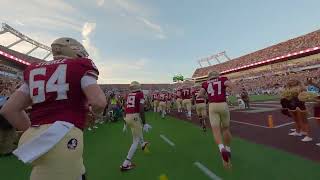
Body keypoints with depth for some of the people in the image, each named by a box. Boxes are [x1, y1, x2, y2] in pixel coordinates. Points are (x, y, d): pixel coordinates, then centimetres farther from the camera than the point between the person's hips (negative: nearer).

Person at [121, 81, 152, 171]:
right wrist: (144, 123, -9)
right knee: (136, 141, 5)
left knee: (139, 130, 34)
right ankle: (126, 164, 7)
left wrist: (125, 123, 23)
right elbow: (141, 110, -14)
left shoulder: (128, 95, 13)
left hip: (127, 117, 7)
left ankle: (143, 144, 58)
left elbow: (125, 110, 14)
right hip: (135, 117, -7)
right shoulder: (140, 94, -5)